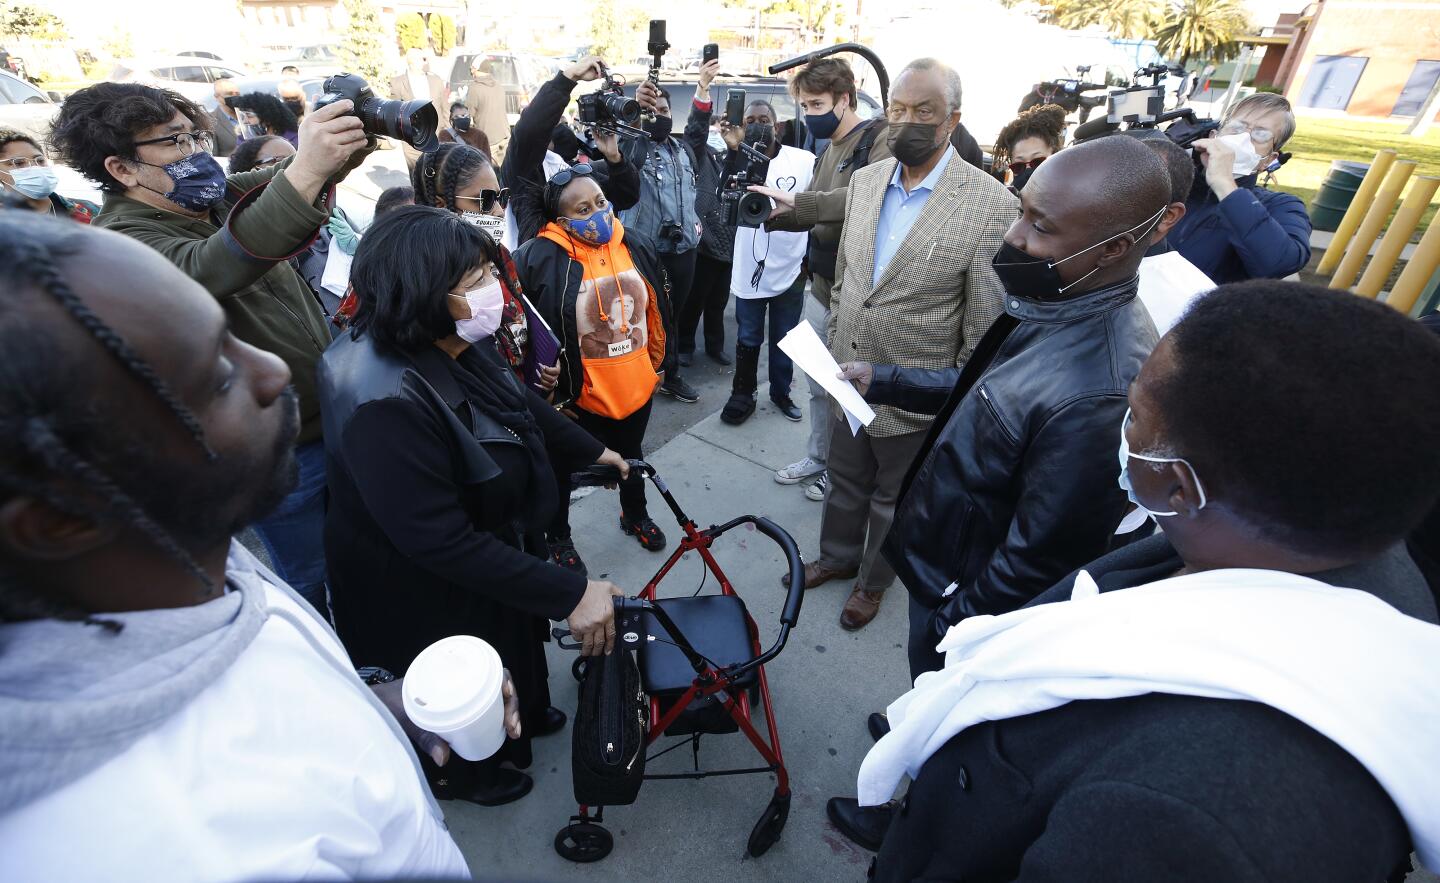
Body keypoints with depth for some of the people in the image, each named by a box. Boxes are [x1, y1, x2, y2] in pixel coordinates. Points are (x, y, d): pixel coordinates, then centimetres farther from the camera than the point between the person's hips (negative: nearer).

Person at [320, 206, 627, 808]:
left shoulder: (460, 347, -13)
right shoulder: (385, 404, -39)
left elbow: (519, 403, 6)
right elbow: (442, 542, -36)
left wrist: (591, 449, 14)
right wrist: (570, 594, -34)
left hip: (500, 538, 8)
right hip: (438, 595, -7)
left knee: (522, 641, 32)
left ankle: (527, 716, 65)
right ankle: (460, 774, 56)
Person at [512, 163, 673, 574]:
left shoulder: (637, 245, -4)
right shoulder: (540, 259, -21)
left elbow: (659, 309, 9)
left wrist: (656, 364, 14)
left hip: (636, 386, 5)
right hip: (578, 395, -4)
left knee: (631, 455, 27)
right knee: (563, 467, 16)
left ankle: (636, 515, 54)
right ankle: (558, 538, 41)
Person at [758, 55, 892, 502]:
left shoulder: (880, 138, -12)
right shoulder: (828, 150, 15)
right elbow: (816, 214, 14)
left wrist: (797, 200, -30)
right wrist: (772, 215, -3)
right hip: (822, 285, 8)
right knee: (818, 381, 17)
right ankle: (817, 457, 34)